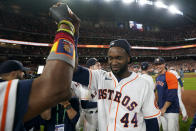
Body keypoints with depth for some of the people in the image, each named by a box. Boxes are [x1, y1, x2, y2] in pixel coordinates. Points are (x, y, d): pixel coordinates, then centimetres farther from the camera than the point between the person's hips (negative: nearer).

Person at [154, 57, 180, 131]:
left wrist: (164, 108, -19)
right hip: (162, 109, 7)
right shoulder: (157, 78, 9)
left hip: (171, 110, -7)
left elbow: (172, 95, -20)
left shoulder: (170, 76, -14)